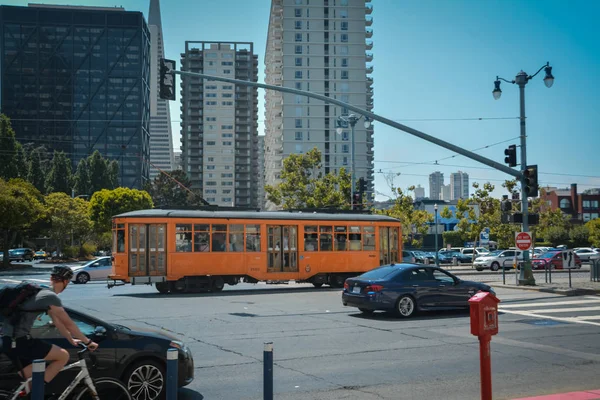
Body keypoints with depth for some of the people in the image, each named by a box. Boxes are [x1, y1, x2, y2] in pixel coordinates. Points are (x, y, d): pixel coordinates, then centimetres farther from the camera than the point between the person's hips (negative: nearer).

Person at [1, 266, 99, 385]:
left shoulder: (41, 291, 17)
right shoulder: (51, 297, -13)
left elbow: (56, 321, 26)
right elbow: (68, 324, -9)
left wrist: (71, 340, 34)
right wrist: (88, 342, 3)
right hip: (19, 342, -10)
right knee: (63, 356, -5)